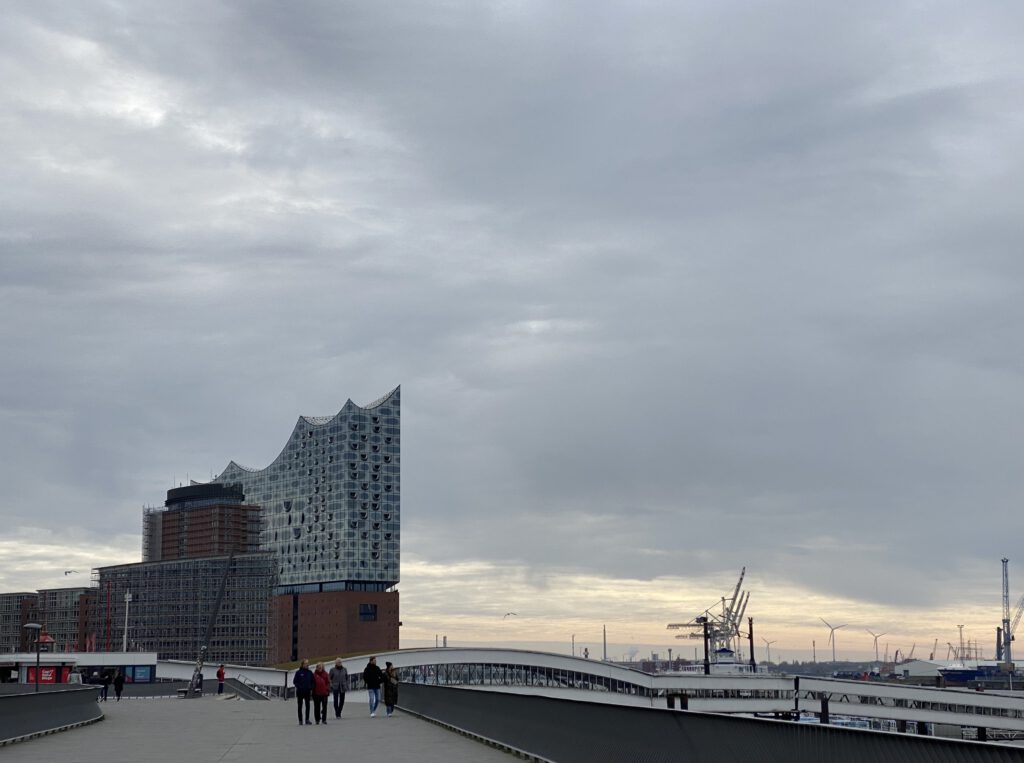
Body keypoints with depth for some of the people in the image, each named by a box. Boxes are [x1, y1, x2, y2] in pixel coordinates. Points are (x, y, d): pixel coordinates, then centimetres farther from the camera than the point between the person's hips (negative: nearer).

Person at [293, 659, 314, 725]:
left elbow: (312, 682, 9)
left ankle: (307, 720, 2)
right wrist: (298, 687, -14)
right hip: (300, 692, -2)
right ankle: (300, 720, 10)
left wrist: (311, 689, -2)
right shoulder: (298, 672, -4)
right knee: (300, 706, 5)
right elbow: (294, 681, -2)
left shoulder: (310, 672, 5)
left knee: (307, 706, -2)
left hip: (307, 691, 2)